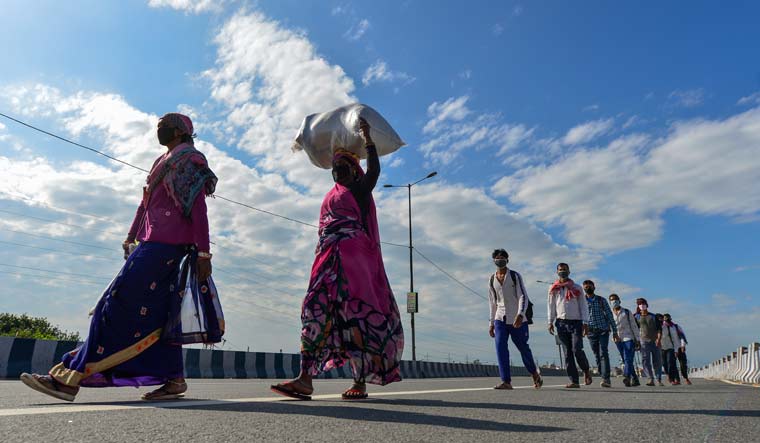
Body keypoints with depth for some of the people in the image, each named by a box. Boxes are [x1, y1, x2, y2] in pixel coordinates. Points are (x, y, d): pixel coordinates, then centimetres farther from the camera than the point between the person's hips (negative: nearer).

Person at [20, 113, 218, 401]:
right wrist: (131, 237, 22)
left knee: (118, 303, -11)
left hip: (165, 244, -9)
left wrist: (203, 253, -17)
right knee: (157, 313, 6)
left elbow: (198, 209, -12)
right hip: (153, 243, 9)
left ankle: (71, 378, -7)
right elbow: (146, 202, 25)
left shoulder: (189, 159, -4)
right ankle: (175, 379, 10)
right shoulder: (163, 161, 24)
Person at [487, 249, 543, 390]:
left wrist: (520, 315, -26)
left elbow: (523, 297, -11)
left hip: (517, 319, -3)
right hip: (500, 319, 3)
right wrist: (491, 323, 14)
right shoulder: (492, 280, 10)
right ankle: (506, 382, -11)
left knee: (523, 348, 6)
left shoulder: (515, 276, -3)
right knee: (500, 347, -13)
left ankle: (534, 374, 32)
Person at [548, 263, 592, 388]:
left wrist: (585, 323, -3)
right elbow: (551, 306, 13)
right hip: (561, 323, 2)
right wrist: (550, 322, 5)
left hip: (576, 322, -2)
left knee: (577, 350, -13)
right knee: (567, 353, 1)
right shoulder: (553, 289, 10)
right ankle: (574, 381, 4)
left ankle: (586, 371, 15)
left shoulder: (576, 288, 6)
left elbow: (583, 306, 4)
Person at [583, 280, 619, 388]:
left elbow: (610, 316, 6)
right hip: (591, 332, 2)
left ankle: (606, 378, -20)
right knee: (597, 356, 4)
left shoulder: (601, 300, 6)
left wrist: (615, 332, 2)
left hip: (603, 330, -2)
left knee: (603, 354, -15)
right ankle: (606, 379, 13)